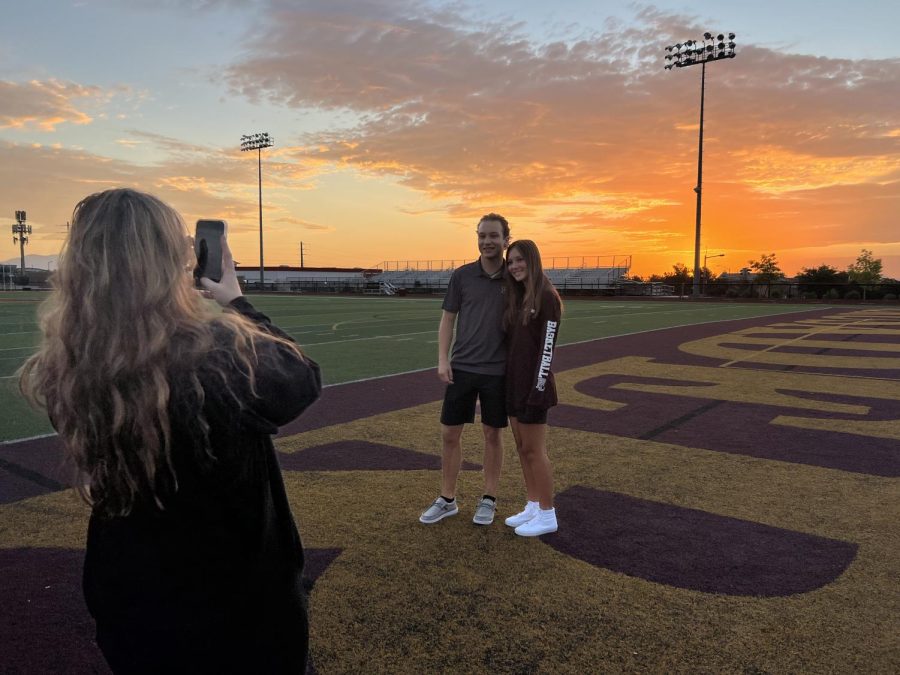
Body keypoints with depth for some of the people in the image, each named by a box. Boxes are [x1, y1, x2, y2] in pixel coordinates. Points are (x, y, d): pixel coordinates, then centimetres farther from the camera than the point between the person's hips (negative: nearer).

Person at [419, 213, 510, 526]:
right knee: (449, 434, 6)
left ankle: (488, 500, 25)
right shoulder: (462, 275, 0)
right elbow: (448, 319, 4)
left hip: (498, 371, -1)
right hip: (461, 368, 1)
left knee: (493, 435, 9)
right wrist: (442, 359, -4)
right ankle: (447, 500, 22)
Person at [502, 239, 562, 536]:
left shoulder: (547, 297, -12)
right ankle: (533, 507, 24)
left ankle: (547, 515, 12)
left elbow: (547, 345, -16)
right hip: (514, 382, 8)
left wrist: (539, 388, -19)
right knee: (522, 448, 13)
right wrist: (507, 383, 13)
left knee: (534, 450, -1)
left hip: (533, 384, -8)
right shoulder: (518, 298, 12)